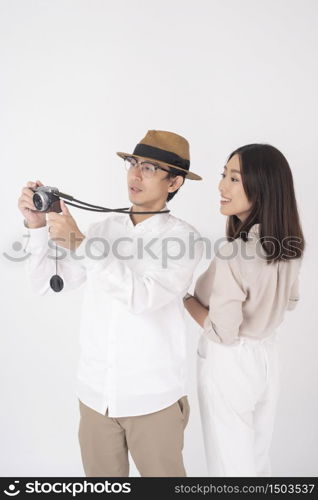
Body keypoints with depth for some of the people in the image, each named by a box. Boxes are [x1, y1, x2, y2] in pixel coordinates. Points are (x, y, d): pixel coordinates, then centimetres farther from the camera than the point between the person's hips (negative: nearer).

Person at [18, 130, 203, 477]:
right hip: (95, 391, 4)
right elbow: (46, 283, 3)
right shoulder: (102, 229, 2)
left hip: (152, 397, -4)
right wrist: (37, 227, -10)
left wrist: (78, 243, -26)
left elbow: (142, 296, -26)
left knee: (162, 473, 16)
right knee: (101, 476, 21)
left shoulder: (183, 237, -12)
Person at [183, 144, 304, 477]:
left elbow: (223, 333, -24)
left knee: (230, 466, 15)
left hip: (230, 364, -7)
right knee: (257, 460, 27)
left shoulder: (233, 254, -29)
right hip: (266, 355, 8)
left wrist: (185, 297, -12)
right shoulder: (289, 245, -4)